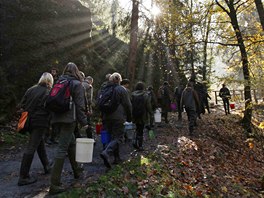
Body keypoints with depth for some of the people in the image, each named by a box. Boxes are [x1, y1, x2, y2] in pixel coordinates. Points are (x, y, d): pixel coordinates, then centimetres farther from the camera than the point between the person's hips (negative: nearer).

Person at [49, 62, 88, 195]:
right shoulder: (77, 84, -4)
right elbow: (80, 105, -10)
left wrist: (53, 118, 23)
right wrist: (84, 122, -6)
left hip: (58, 118, 8)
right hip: (69, 119, -7)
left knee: (71, 143, 20)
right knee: (62, 149, -7)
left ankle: (76, 171, 33)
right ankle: (54, 184, -6)